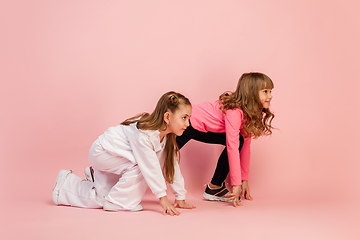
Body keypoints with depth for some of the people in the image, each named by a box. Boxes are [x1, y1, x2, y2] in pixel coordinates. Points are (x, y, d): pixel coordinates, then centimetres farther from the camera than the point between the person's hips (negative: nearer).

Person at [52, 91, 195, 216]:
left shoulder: (167, 136, -7)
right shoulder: (143, 133, -35)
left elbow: (171, 164, -1)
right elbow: (151, 167, -34)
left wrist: (180, 197, 0)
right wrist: (163, 198, -30)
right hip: (101, 152, -9)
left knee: (101, 199, 11)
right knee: (140, 164, -30)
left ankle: (67, 182, 31)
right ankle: (117, 202, -15)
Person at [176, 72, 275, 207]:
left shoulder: (250, 114, -4)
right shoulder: (234, 111, -31)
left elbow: (245, 146, 2)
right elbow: (232, 148, -33)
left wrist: (245, 180, 2)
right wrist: (236, 184, -31)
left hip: (203, 128, 8)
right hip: (188, 123, -8)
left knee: (239, 140, -4)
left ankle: (215, 187, 0)